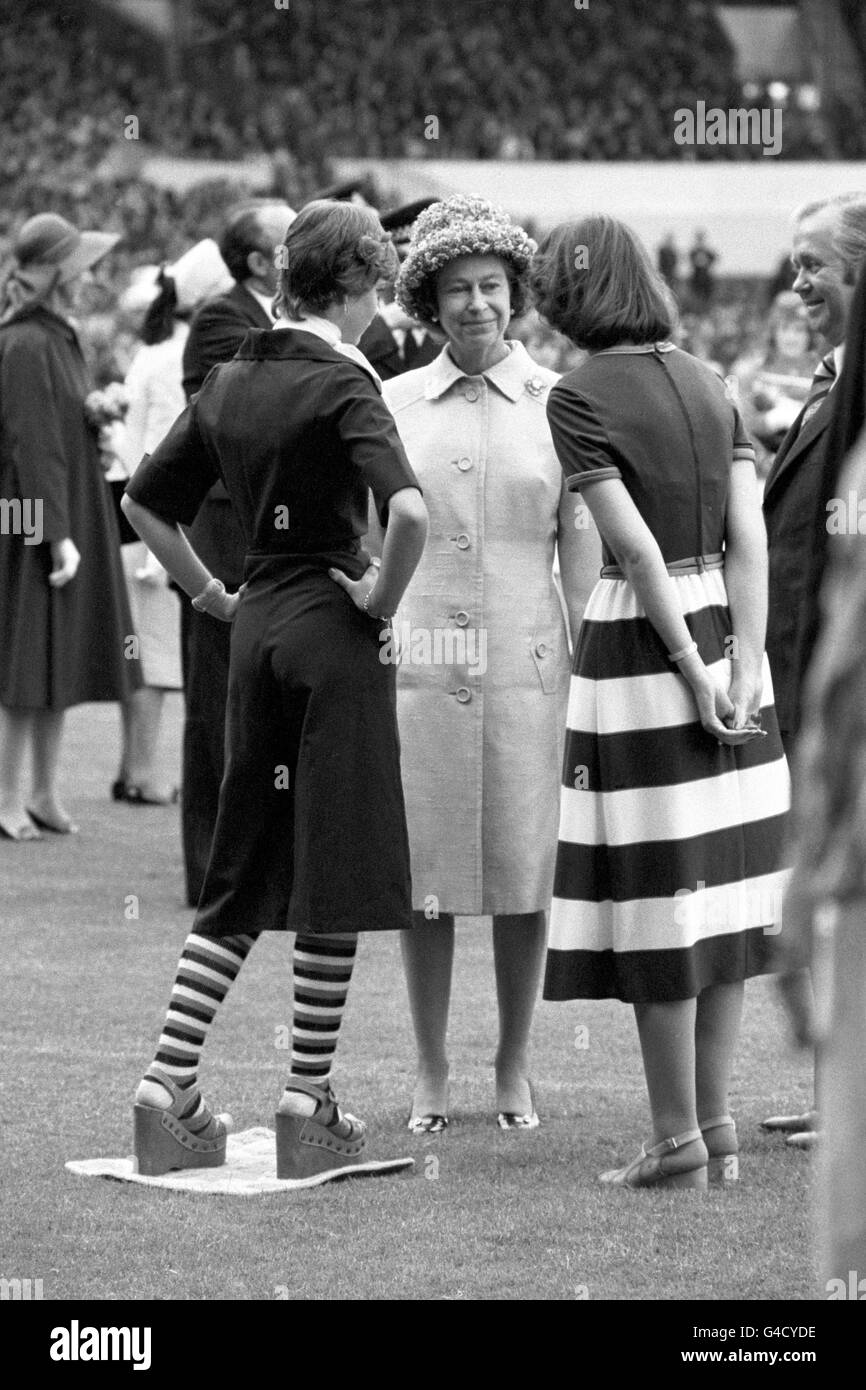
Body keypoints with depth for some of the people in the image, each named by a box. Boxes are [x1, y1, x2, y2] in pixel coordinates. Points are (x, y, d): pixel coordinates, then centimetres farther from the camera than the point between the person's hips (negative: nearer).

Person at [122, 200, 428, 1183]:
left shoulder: (230, 382, 9)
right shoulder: (342, 384, -13)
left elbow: (144, 502, 17)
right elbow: (408, 513, -28)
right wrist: (382, 595, -12)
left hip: (255, 625, 7)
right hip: (332, 631, -7)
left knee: (242, 875, 13)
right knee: (336, 870, 1)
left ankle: (168, 1086, 7)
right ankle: (308, 1109, 4)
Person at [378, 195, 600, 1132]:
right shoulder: (394, 404, 6)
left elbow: (581, 551, 3)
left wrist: (589, 677, -2)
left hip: (525, 663, -1)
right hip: (418, 663, 1)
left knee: (523, 874, 3)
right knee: (423, 874, 3)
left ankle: (515, 1069, 16)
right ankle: (430, 1072, 14)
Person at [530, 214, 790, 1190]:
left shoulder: (580, 397, -9)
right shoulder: (705, 382, 9)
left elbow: (636, 548, -16)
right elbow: (748, 534, 1)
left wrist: (691, 668, -14)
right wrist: (744, 661, -3)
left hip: (640, 639, -6)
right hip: (725, 625, 6)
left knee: (658, 898, -1)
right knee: (720, 888, 10)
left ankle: (678, 1141, 4)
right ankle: (718, 1127, 15)